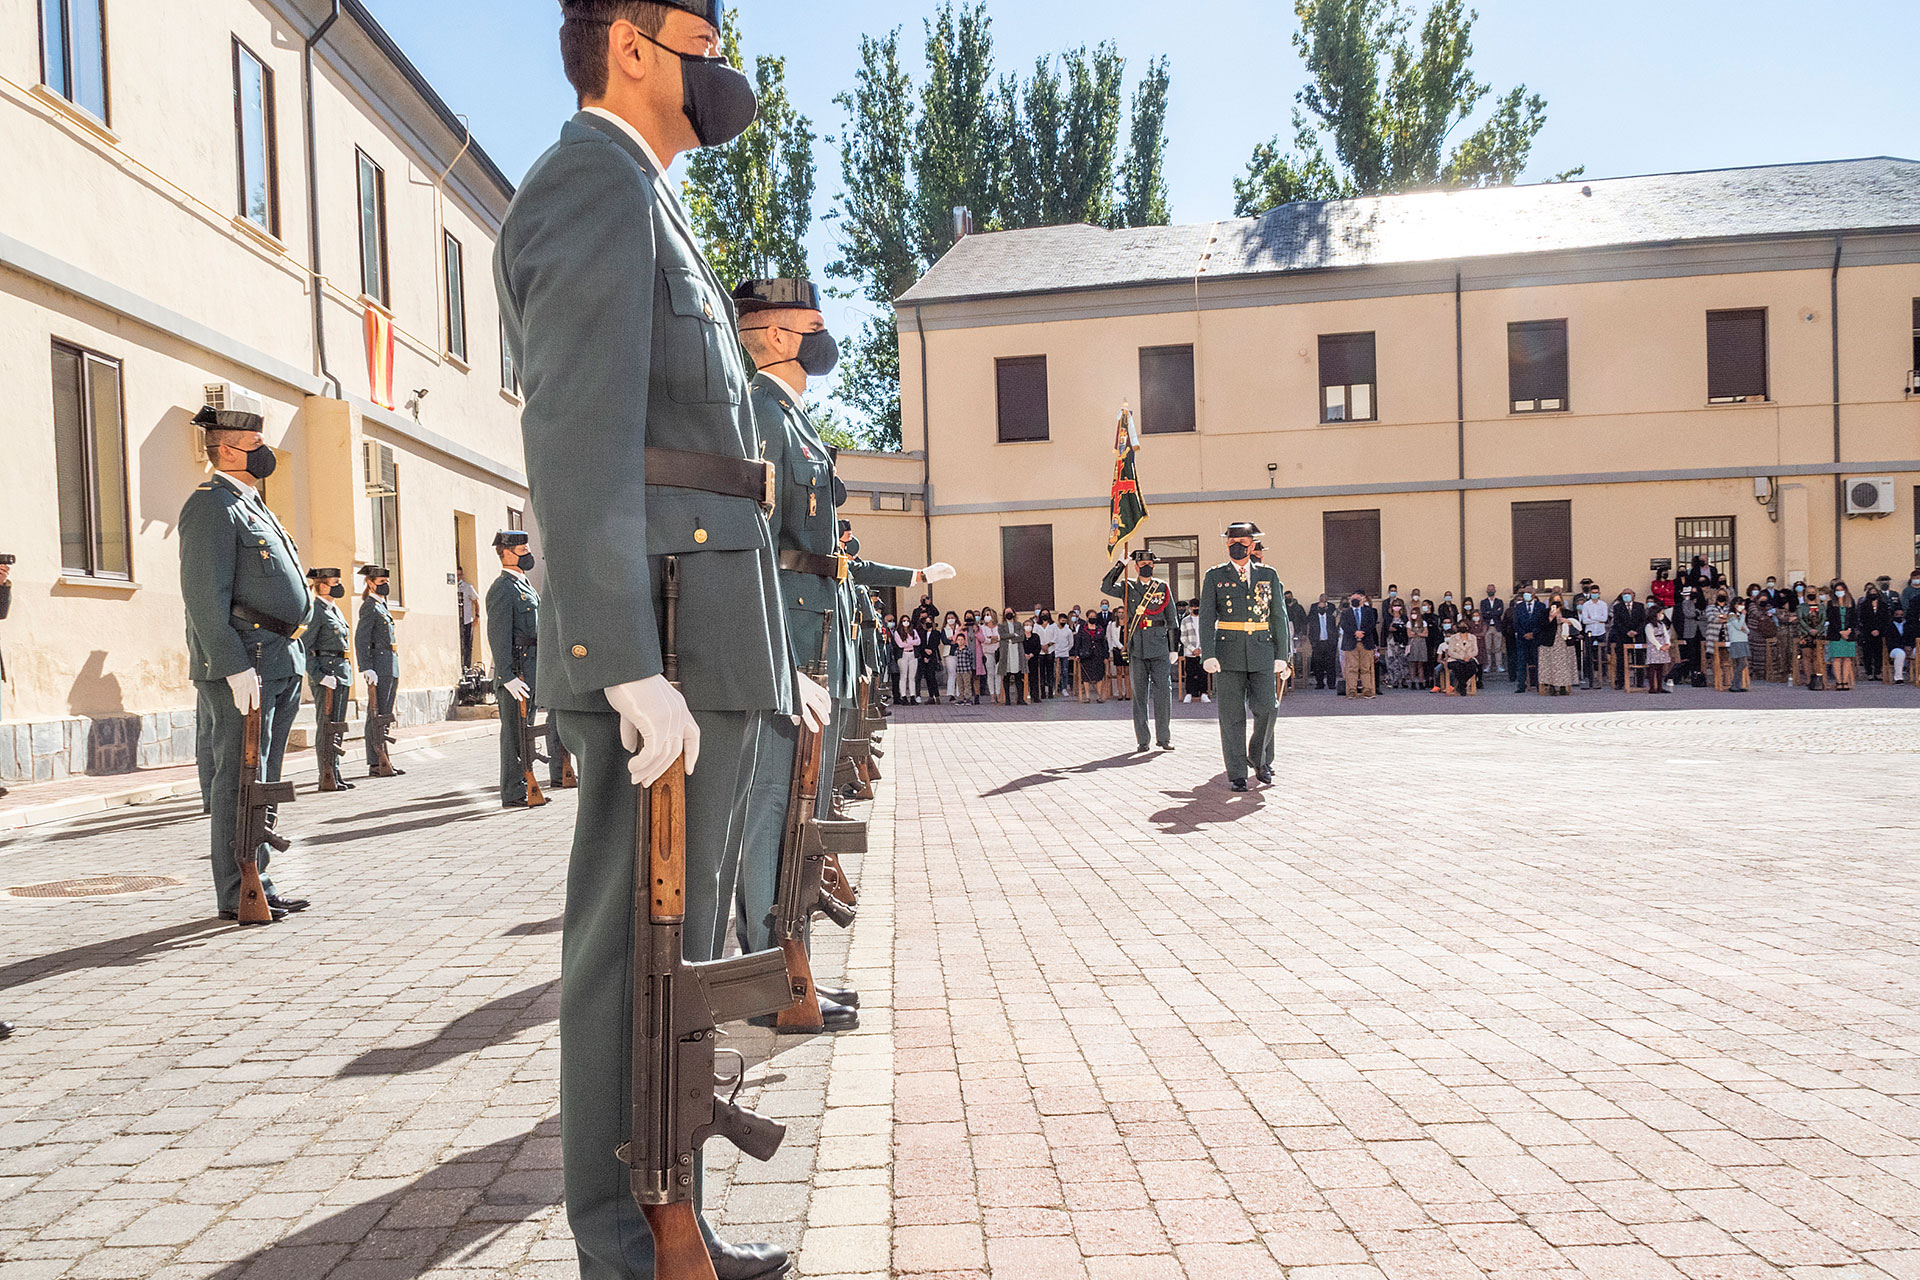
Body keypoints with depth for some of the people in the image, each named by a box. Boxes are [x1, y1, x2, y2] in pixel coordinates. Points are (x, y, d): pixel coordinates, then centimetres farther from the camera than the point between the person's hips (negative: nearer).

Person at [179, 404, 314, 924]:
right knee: (239, 780, -5)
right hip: (242, 664, -9)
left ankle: (258, 882, 20)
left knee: (261, 781, 12)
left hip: (279, 665, 10)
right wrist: (236, 667, -22)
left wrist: (292, 659, 21)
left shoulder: (252, 506, 22)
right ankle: (238, 895, 1)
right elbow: (206, 598, -17)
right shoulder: (211, 506, -8)